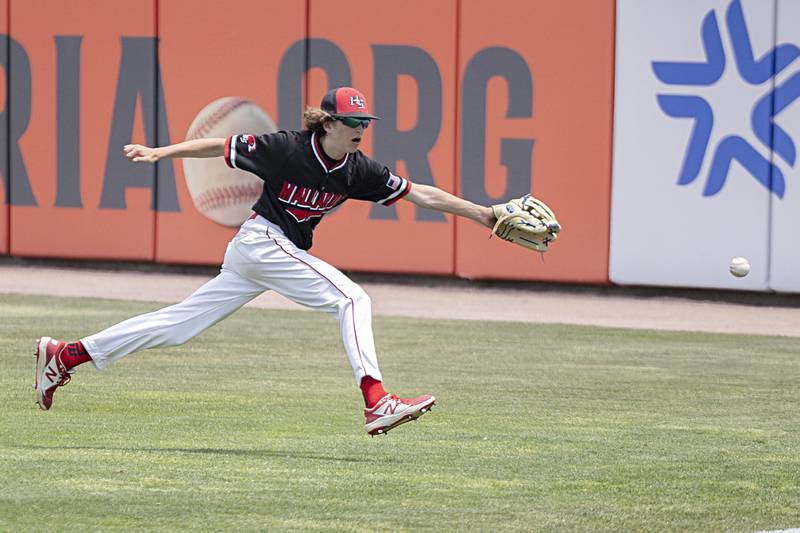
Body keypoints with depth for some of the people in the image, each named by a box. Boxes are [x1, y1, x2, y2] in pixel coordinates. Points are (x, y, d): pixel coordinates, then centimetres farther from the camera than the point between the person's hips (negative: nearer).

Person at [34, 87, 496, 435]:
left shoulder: (358, 171, -2)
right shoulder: (285, 149, -16)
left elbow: (420, 194, -3)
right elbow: (221, 146, -6)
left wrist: (479, 212, -8)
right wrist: (161, 153, -9)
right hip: (262, 242, -7)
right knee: (352, 298, -18)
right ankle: (376, 402, -28)